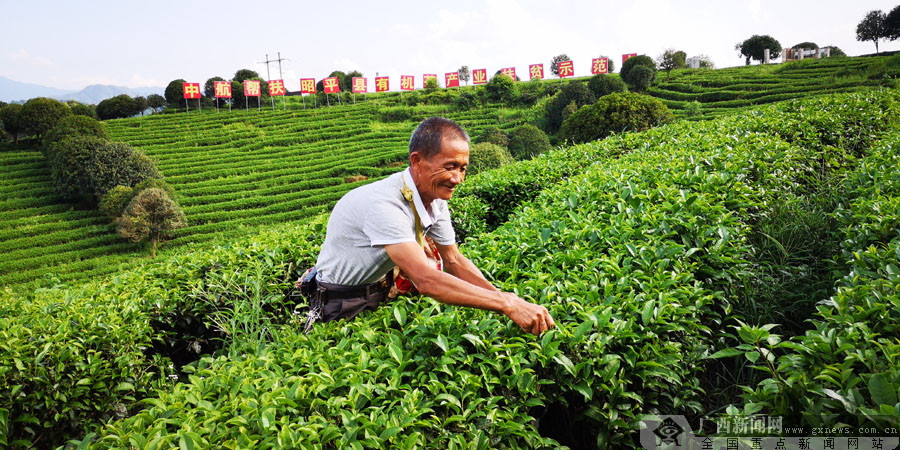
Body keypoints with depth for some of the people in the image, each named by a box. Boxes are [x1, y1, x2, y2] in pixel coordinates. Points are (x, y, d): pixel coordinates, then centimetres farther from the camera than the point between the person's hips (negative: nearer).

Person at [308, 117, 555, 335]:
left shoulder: (435, 199, -10)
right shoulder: (385, 205, -36)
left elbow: (454, 260, -2)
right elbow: (425, 281, -43)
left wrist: (505, 299, -14)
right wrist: (506, 304, -44)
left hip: (381, 289, 8)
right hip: (340, 306, -8)